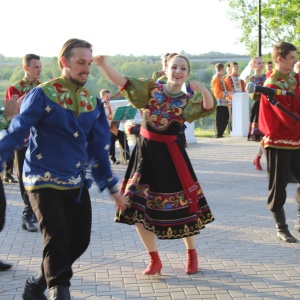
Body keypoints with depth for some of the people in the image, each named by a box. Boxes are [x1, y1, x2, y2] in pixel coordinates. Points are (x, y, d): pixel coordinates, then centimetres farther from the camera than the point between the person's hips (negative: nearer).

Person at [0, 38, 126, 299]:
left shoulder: (92, 102, 8)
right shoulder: (43, 94, -9)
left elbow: (98, 148, 13)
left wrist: (112, 187, 13)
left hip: (76, 183, 6)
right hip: (44, 181, -6)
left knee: (79, 241, 8)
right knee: (57, 240, -15)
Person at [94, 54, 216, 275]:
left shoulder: (188, 100, 0)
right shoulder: (150, 88, 1)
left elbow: (209, 107, -18)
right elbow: (122, 82, -9)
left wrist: (202, 89, -38)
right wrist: (103, 65, -26)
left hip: (171, 155, -1)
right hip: (145, 151, 1)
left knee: (182, 206, 6)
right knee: (138, 207, 1)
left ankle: (192, 255, 30)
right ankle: (154, 260, 18)